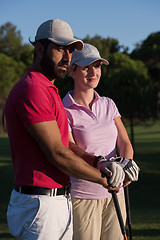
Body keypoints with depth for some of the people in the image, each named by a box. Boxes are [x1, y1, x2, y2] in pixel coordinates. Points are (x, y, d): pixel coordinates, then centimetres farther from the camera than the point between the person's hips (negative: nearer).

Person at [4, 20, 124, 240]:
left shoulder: (48, 91, 18)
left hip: (60, 204, 10)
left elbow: (66, 147, 13)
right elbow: (57, 154, -17)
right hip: (40, 205, -10)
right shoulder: (32, 90, -16)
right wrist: (103, 179, -7)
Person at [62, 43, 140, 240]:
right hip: (81, 196, -5)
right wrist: (102, 164, -32)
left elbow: (124, 142, 2)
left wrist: (127, 161, -20)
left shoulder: (108, 105, 11)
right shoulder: (64, 111, -6)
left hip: (114, 194, 5)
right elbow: (71, 153, -15)